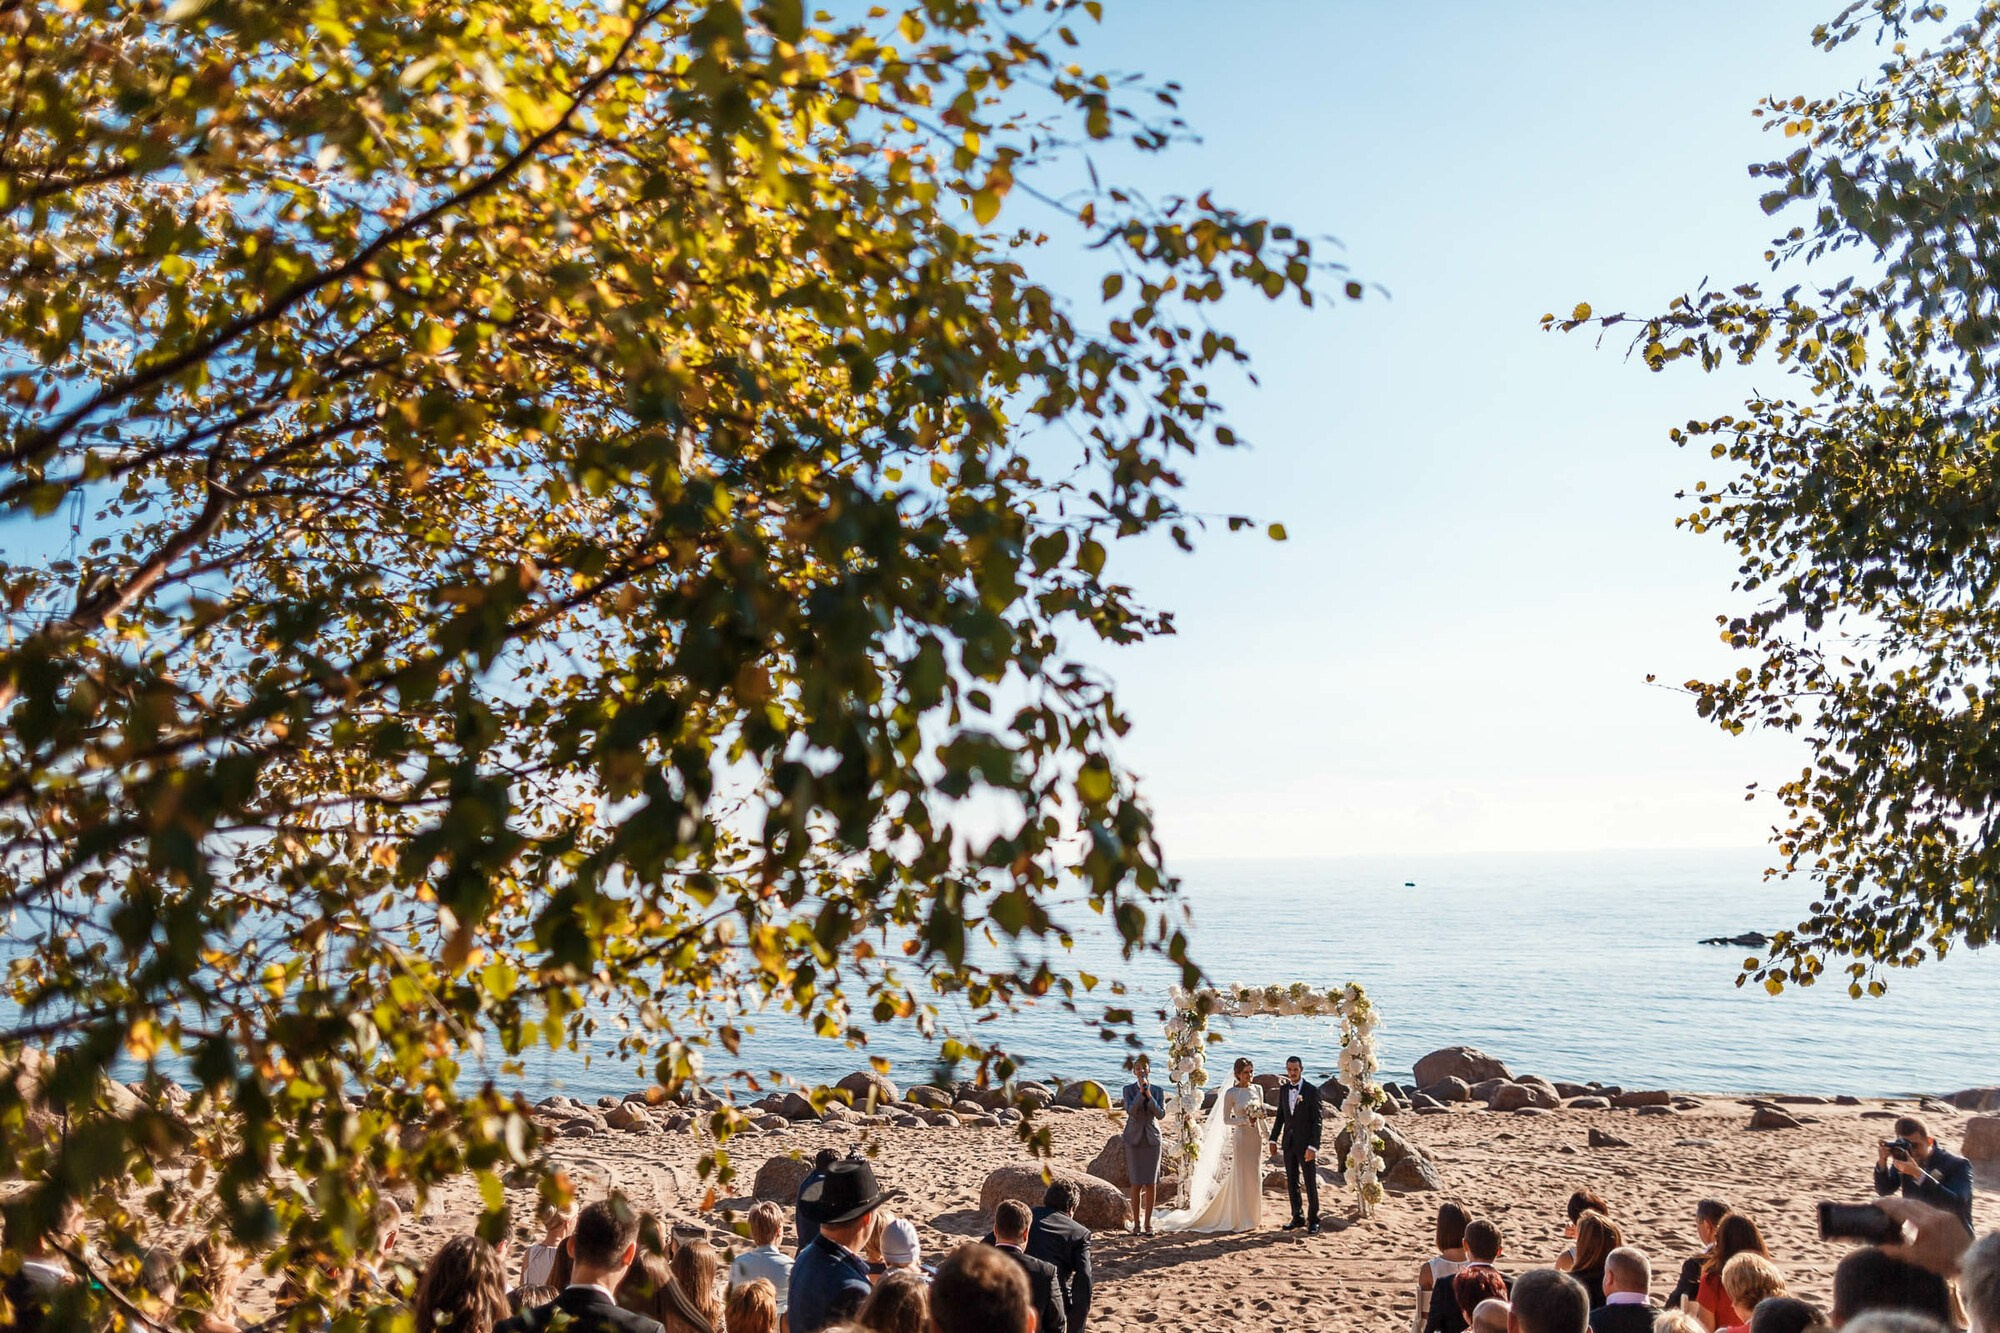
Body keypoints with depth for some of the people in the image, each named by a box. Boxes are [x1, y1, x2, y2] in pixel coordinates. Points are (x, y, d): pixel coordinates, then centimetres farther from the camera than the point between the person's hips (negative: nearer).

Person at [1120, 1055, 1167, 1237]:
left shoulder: (1157, 1090, 3)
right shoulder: (1129, 1089, -1)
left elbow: (1161, 1113, -7)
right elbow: (1130, 1111, -15)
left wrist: (1149, 1095, -17)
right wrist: (1141, 1092, -22)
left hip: (1152, 1139, 2)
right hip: (1134, 1139, -1)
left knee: (1151, 1183, 1)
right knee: (1136, 1183, 0)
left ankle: (1148, 1223, 10)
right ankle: (1137, 1223, 8)